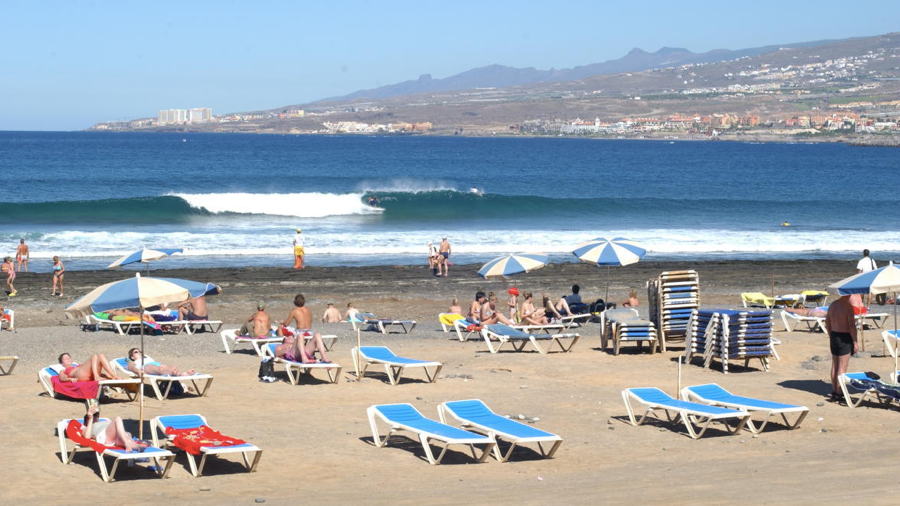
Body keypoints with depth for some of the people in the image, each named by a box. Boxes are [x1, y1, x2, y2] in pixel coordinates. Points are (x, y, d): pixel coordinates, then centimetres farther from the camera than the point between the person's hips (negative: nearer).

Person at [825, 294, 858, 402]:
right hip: (845, 338, -7)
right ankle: (838, 393, -2)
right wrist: (855, 342, -12)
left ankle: (834, 391, 23)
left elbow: (827, 322, 15)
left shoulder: (832, 305, 6)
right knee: (842, 367, -2)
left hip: (834, 336, 8)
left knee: (834, 366, 15)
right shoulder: (848, 306, -18)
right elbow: (852, 326, -19)